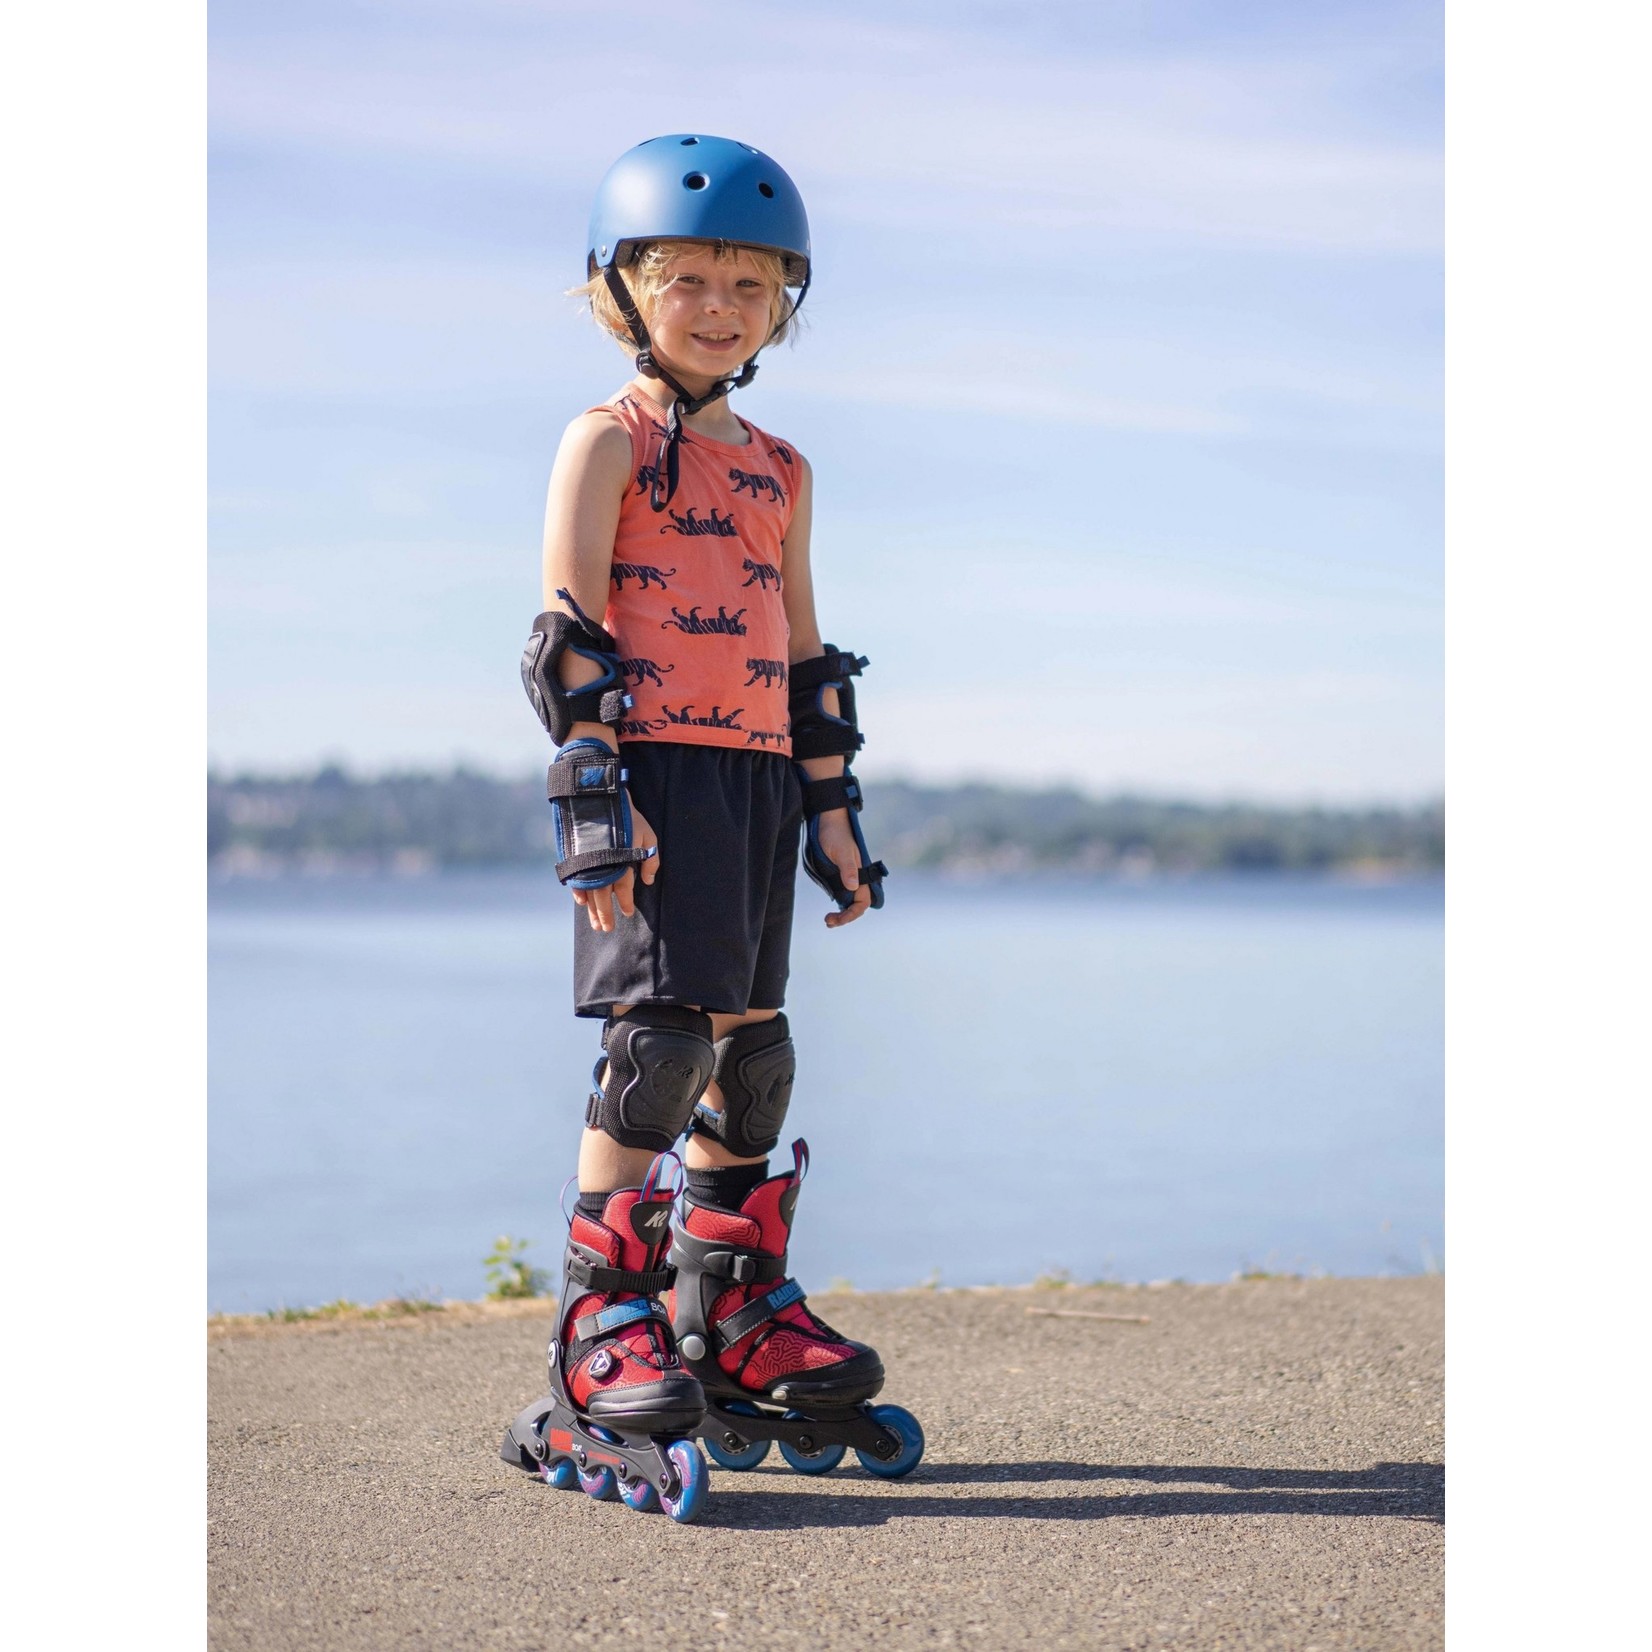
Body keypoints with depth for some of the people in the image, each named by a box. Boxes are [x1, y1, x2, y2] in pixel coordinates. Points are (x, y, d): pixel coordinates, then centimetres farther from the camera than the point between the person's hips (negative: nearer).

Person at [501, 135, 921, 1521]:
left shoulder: (779, 469, 20)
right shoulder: (610, 441, 1)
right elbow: (570, 634, -6)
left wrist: (832, 804, 18)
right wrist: (595, 791, -14)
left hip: (758, 780, 7)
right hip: (656, 768, -7)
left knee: (751, 1043, 8)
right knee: (666, 1029, -14)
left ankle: (736, 1314, 18)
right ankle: (601, 1318, -8)